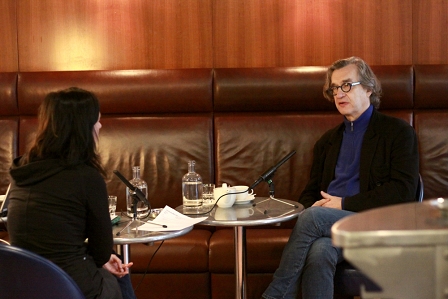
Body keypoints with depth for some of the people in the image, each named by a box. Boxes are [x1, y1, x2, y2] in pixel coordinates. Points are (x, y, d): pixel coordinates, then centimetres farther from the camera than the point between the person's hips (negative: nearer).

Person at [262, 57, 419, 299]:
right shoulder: (327, 142, 25)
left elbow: (403, 191, -4)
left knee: (313, 216, -31)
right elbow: (310, 193, 23)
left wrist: (344, 204, -9)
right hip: (326, 224, 4)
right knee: (319, 251, -33)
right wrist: (313, 205, -3)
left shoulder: (398, 132, 8)